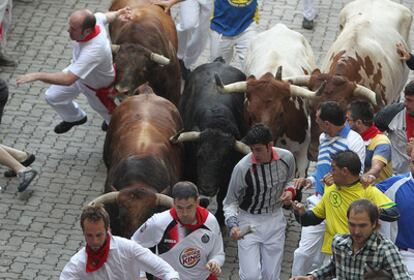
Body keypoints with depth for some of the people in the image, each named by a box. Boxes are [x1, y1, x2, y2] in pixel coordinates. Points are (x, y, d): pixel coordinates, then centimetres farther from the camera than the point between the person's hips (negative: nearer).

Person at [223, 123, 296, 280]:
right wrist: (233, 224, -30)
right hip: (249, 221, -3)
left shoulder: (286, 158, -12)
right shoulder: (242, 168, -23)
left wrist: (290, 190, -11)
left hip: (275, 220, 3)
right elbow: (230, 202, -13)